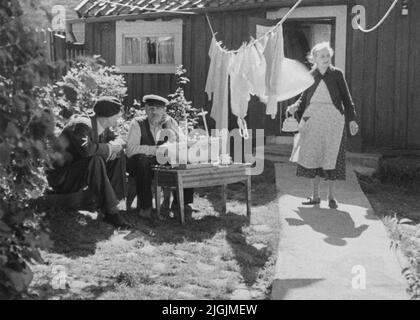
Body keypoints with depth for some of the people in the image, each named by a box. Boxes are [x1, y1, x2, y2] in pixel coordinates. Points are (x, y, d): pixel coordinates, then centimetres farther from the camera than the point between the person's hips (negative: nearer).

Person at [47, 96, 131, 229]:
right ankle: (110, 211, -31)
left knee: (119, 155, 1)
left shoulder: (103, 128, 3)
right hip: (62, 177, -9)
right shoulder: (81, 125, -24)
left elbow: (115, 139, 16)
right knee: (95, 160, -35)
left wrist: (115, 146, -9)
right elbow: (85, 148, -41)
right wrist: (109, 148, -24)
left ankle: (115, 199, -5)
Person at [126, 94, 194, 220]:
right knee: (142, 160, -37)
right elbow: (130, 150, -19)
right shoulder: (137, 124, -6)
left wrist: (171, 128, -15)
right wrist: (156, 150, -23)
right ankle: (145, 206, -25)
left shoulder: (170, 122, 5)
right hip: (141, 166, -3)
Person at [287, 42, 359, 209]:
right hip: (313, 120, 3)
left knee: (331, 157, -1)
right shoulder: (310, 76, 6)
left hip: (333, 120, -2)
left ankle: (331, 196, 12)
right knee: (312, 157, 5)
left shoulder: (336, 74, -1)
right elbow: (304, 97, 14)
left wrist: (352, 119, -2)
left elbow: (346, 97, 3)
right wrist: (295, 107, -6)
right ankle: (315, 196, 16)